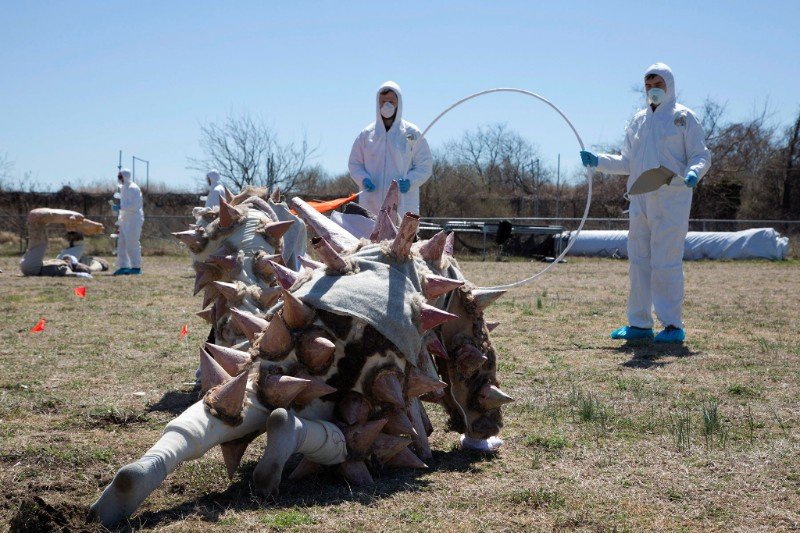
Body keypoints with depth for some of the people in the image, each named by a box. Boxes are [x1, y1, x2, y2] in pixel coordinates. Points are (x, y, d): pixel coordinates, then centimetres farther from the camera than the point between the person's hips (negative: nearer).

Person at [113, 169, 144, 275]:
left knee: (131, 244, -8)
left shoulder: (133, 188, -13)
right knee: (122, 243, 8)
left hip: (133, 220, -9)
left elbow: (134, 206, -21)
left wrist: (120, 207, -22)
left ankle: (136, 267, -2)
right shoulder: (123, 188, 16)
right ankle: (123, 266, 12)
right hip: (125, 220, 9)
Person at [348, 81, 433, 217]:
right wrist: (364, 180, -5)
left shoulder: (412, 133, 5)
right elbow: (354, 164, 16)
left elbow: (425, 165, 7)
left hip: (403, 205, -2)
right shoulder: (366, 134, 10)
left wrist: (410, 181, -12)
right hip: (371, 205, 2)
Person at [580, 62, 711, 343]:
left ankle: (673, 325, -1)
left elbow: (701, 155, -2)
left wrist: (693, 172, -22)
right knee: (639, 261, 8)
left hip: (671, 200, -6)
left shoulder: (683, 116, 1)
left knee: (666, 262, -8)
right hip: (640, 200, 6)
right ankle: (640, 323, 16)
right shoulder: (639, 120, 17)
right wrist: (599, 161, 7)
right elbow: (627, 163, 19)